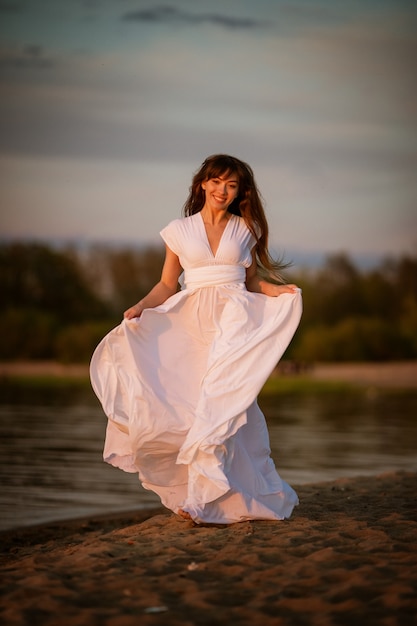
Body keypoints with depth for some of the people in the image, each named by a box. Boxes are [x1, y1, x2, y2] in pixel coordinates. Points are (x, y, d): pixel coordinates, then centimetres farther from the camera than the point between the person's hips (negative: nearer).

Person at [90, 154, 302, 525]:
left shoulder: (245, 230, 11)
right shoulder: (180, 230, 10)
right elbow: (168, 285, 11)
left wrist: (279, 291, 0)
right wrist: (142, 307, -5)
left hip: (235, 320, -1)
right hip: (193, 323, 1)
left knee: (220, 400, -15)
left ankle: (203, 497, -20)